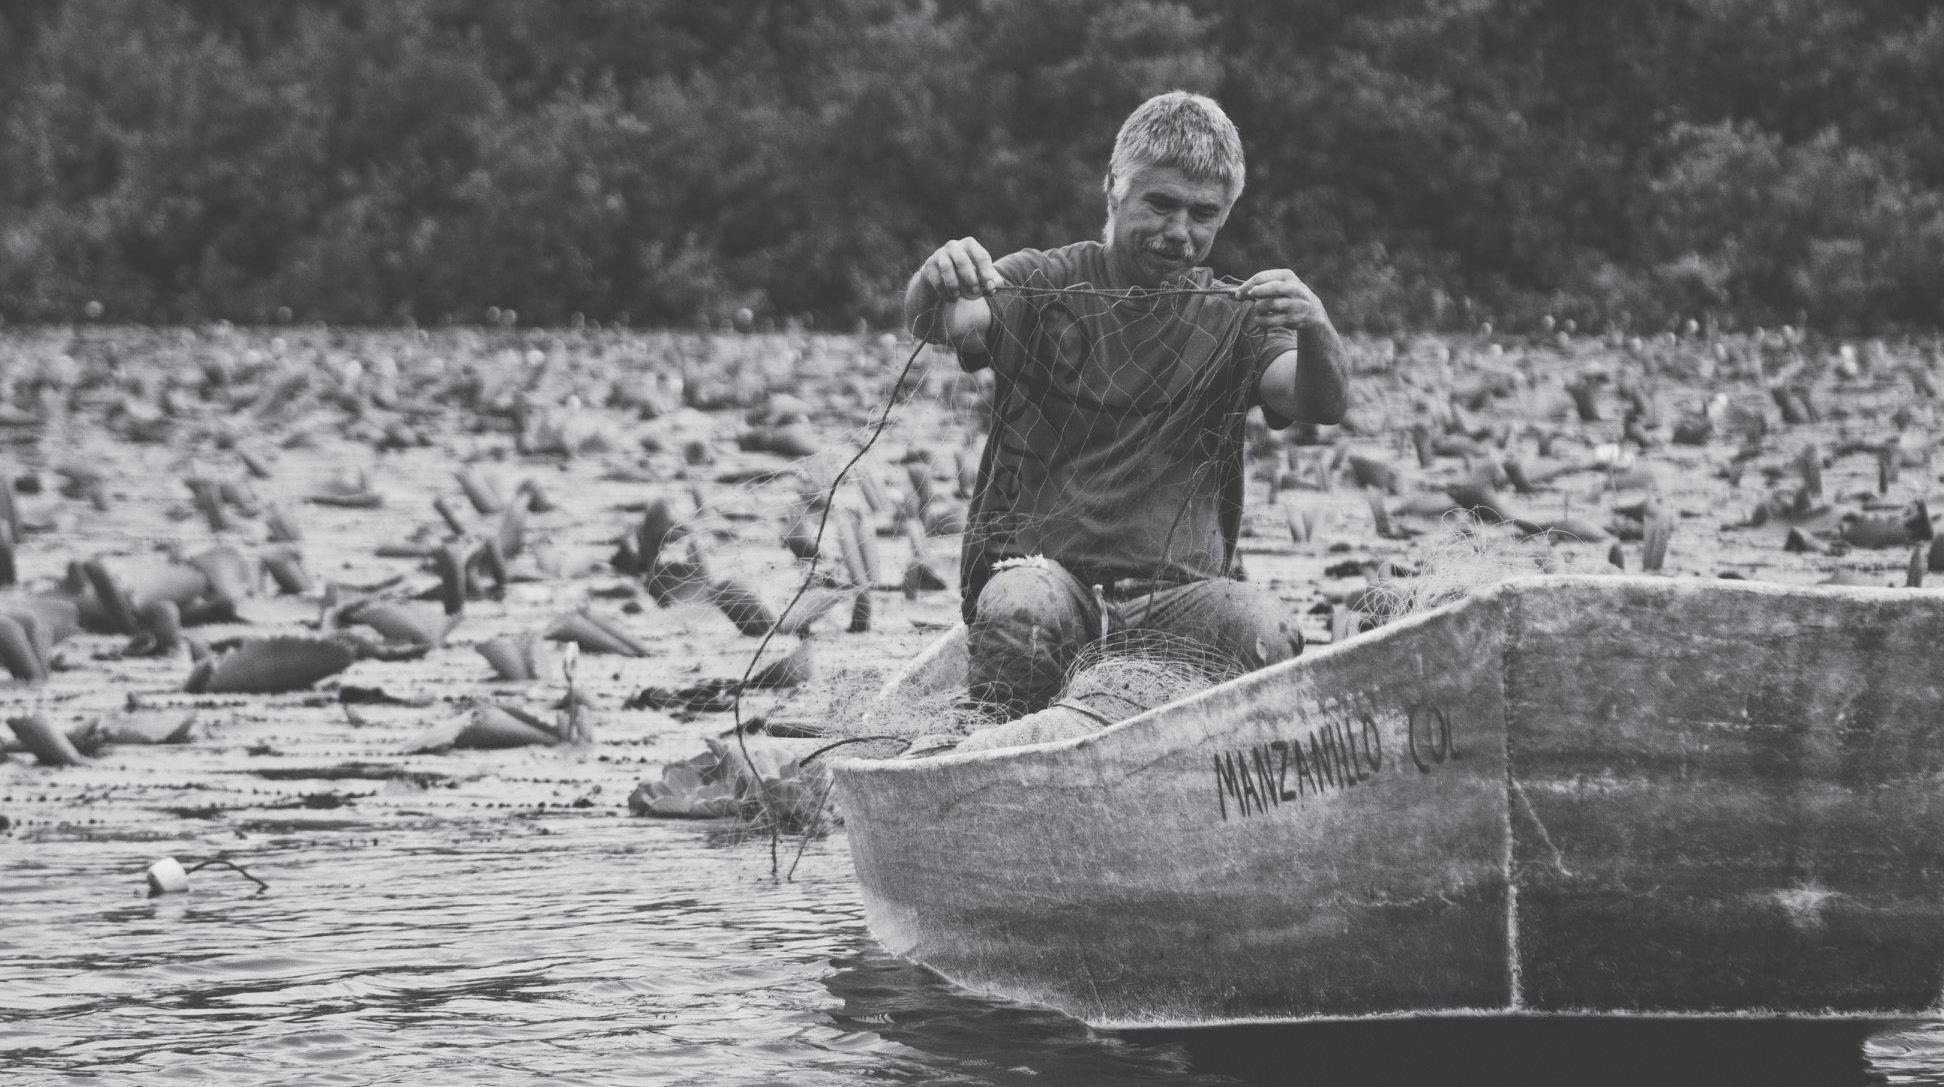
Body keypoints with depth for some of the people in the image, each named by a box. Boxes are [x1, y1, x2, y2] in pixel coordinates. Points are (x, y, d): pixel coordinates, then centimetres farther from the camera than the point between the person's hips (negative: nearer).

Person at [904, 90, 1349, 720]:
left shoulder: (1234, 318, 12)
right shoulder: (1045, 285, 7)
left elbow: (1320, 405, -6)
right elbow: (941, 325, -12)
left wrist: (1316, 332, -30)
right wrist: (937, 285, -37)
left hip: (1178, 590, 2)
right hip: (1040, 566, -2)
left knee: (1268, 632, -29)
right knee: (1021, 613, -36)